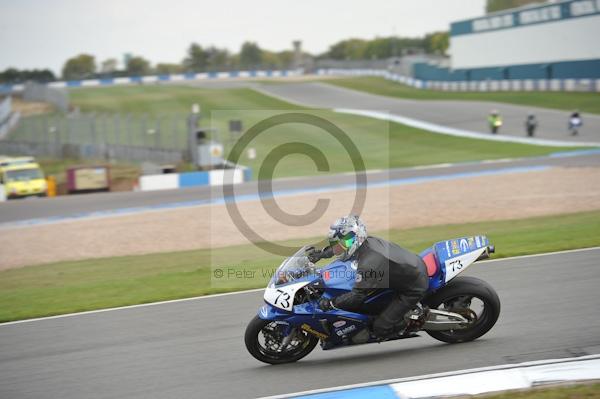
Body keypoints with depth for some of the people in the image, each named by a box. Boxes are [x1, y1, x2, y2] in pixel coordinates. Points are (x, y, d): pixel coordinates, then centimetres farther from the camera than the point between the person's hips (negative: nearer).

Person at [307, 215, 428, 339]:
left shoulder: (369, 263, -33)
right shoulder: (367, 241, -6)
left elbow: (357, 296, -30)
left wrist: (330, 303, -22)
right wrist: (321, 253, 12)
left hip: (414, 288, -9)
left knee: (380, 328, -11)